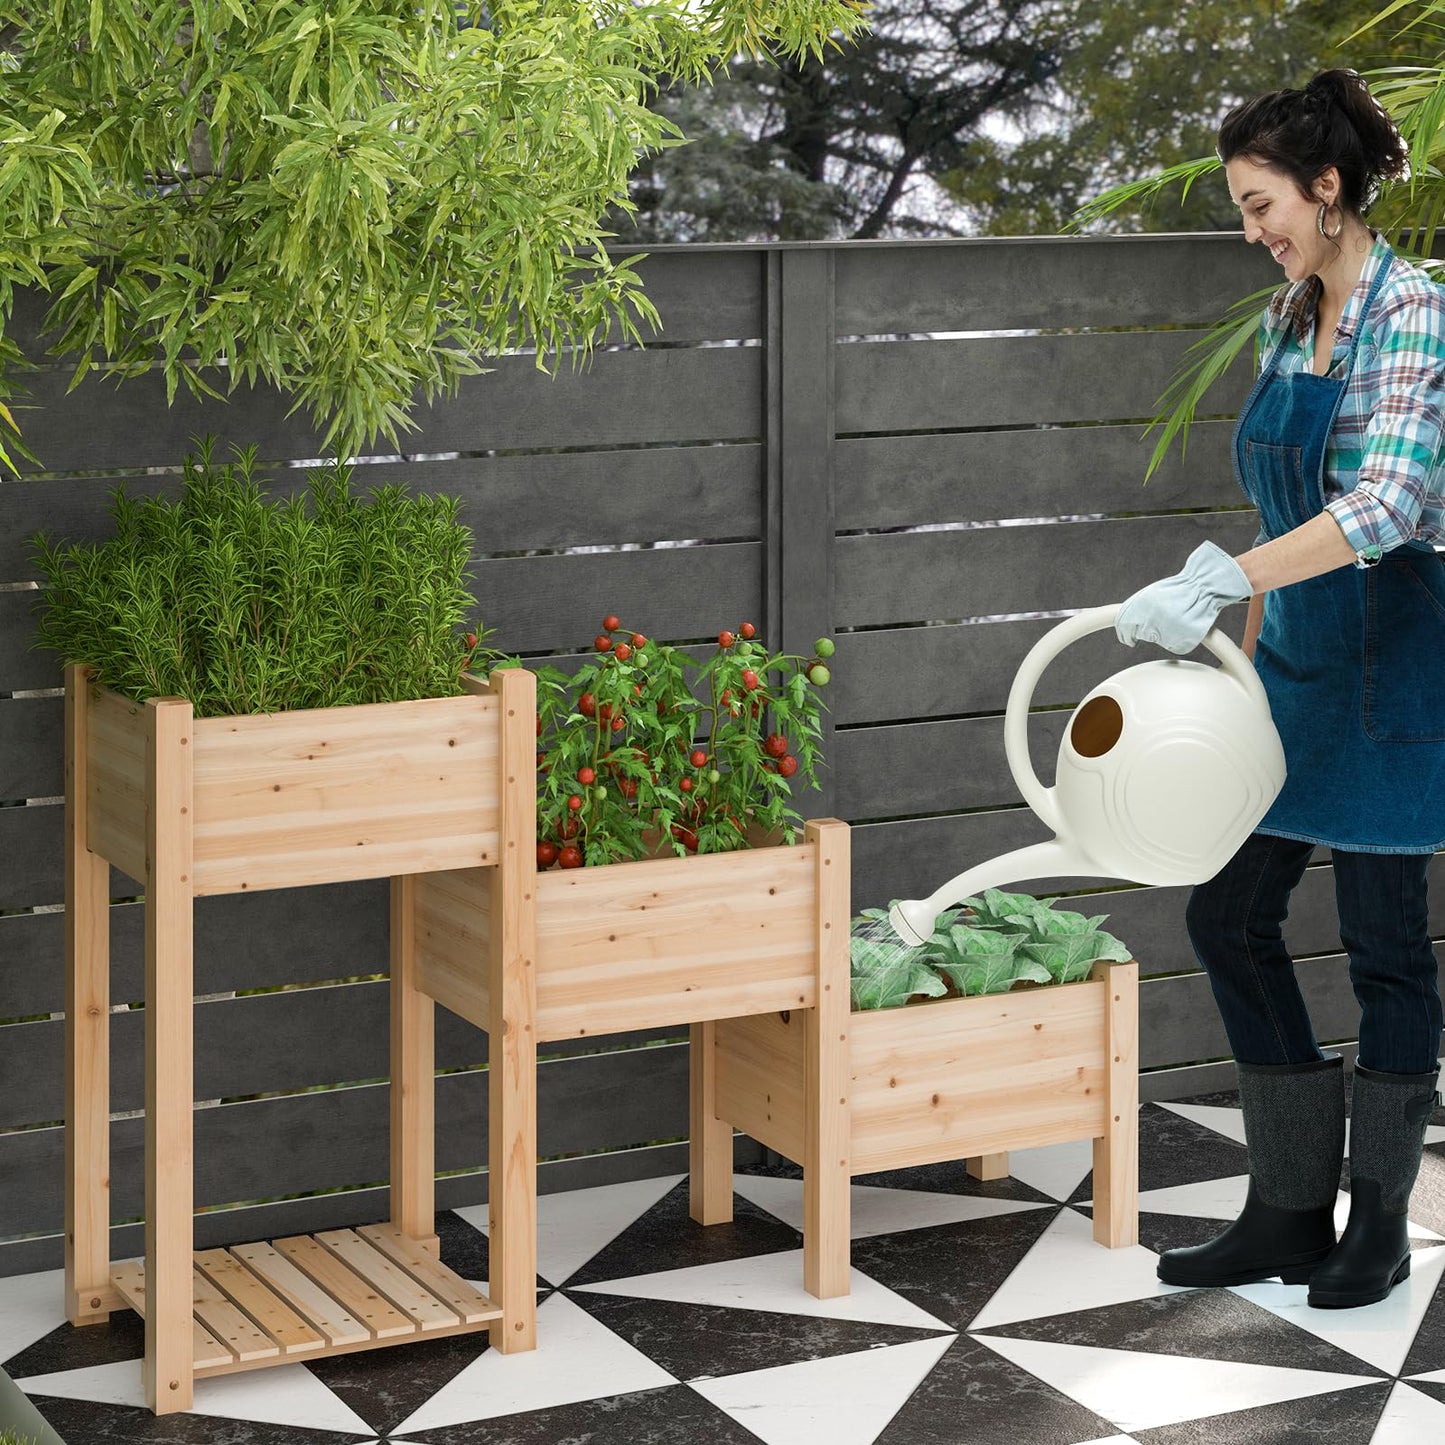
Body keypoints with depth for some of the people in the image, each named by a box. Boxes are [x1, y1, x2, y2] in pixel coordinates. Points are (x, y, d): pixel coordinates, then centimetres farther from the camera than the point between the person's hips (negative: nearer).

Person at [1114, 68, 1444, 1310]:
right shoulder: (1288, 319, 9)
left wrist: (1216, 582, -38)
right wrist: (1245, 655, 17)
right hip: (1297, 663, 9)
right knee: (1229, 912, 6)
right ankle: (1290, 1214, 15)